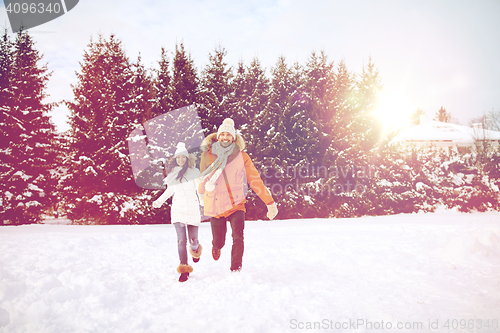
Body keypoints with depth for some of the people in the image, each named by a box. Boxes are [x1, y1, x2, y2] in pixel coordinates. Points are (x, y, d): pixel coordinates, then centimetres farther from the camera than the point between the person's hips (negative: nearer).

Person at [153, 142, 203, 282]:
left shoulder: (194, 172, -1)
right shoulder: (172, 173, 9)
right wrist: (159, 201, 16)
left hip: (192, 208, -2)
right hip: (178, 209, 2)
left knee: (193, 239, 4)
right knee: (181, 239, -8)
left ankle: (195, 250, 41)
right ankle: (184, 269, -2)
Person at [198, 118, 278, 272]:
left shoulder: (241, 156, -3)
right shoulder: (207, 155, -1)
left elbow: (255, 180, 0)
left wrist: (270, 203, 0)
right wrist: (202, 195, 31)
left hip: (236, 204, -1)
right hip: (215, 206, 1)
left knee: (238, 238, -19)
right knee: (218, 242, 10)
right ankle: (216, 247, 48)